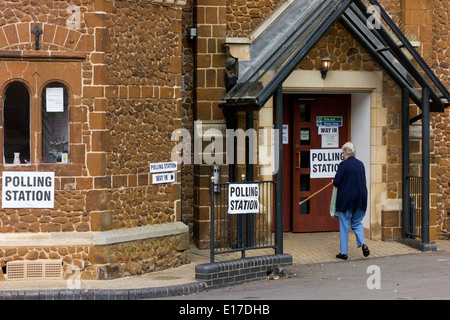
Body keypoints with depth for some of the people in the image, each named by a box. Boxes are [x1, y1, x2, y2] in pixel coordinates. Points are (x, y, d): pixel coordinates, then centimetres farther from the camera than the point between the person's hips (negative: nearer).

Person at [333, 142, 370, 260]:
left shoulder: (343, 165, -12)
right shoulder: (360, 164, 7)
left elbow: (337, 182, -14)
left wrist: (334, 182, 9)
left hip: (345, 199, -5)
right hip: (360, 197, 5)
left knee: (344, 225, 4)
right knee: (357, 222, 18)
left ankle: (343, 252, 8)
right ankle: (362, 243, -6)